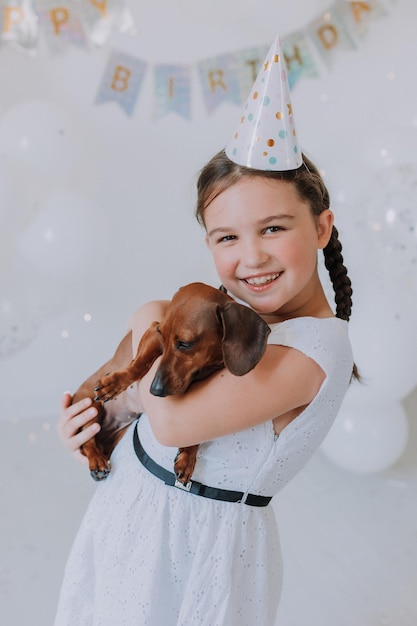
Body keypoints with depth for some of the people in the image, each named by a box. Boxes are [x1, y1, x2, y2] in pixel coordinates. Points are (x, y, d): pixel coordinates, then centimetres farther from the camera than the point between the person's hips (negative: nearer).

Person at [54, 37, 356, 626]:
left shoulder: (308, 352, -28)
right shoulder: (239, 309, -2)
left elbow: (173, 421, -30)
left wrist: (149, 322, -17)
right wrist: (97, 413, -6)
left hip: (194, 543, -7)